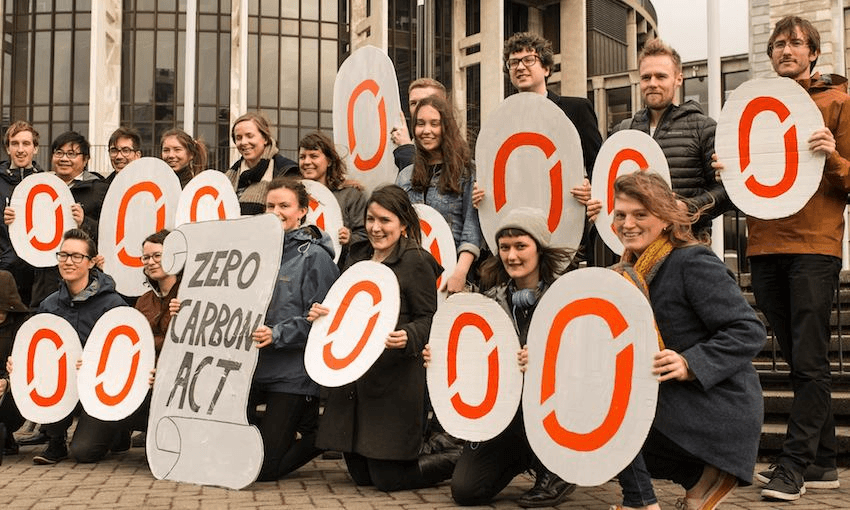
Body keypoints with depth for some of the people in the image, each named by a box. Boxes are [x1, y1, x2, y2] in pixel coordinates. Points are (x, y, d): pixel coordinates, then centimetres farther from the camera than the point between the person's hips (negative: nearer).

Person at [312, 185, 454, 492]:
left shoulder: (416, 262, -7)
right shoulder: (358, 256, 14)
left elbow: (427, 319, -9)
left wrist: (407, 338, -28)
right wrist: (325, 314, 3)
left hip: (395, 377, -7)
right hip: (353, 375, 8)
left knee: (387, 479, -4)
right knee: (361, 475, 12)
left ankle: (460, 463, 20)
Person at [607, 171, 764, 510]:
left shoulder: (694, 263, -14)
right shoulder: (632, 270, 11)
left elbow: (749, 331, -19)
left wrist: (689, 363, -29)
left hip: (718, 412, -9)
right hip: (671, 400, 9)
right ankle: (701, 479, 15)